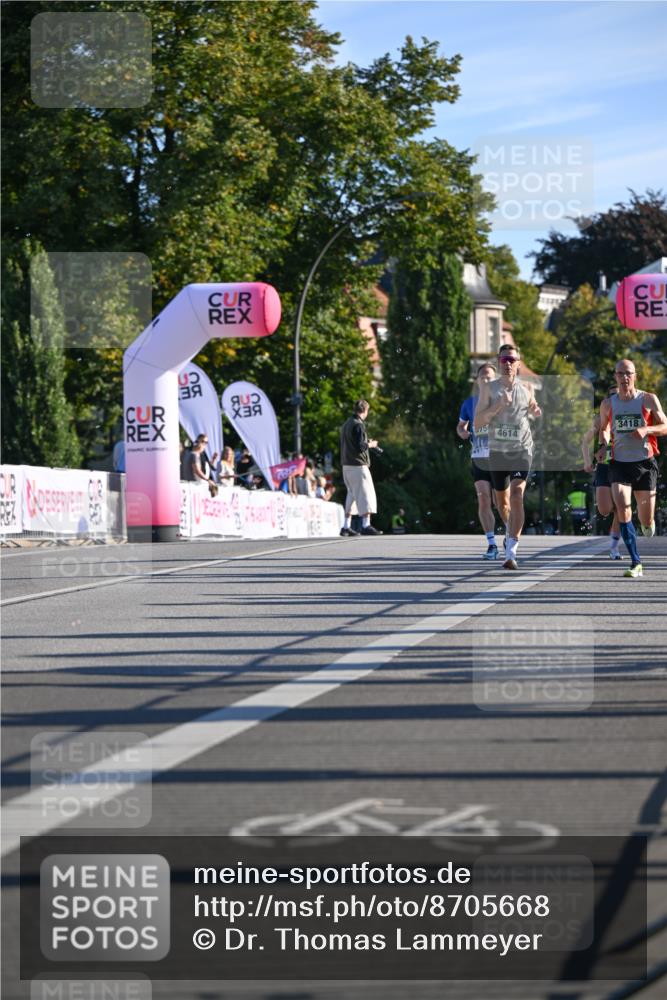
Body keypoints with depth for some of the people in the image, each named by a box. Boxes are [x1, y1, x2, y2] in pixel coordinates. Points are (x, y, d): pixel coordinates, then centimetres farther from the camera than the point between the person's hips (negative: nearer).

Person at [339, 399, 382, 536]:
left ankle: (346, 526, 15)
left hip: (346, 466, 9)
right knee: (365, 494, -6)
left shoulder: (346, 424, 14)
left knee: (352, 494, 15)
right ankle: (366, 525, -13)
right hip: (358, 465, -9)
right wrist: (370, 444, -3)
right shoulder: (358, 425, -13)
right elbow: (360, 447, -20)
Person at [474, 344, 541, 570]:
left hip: (521, 451, -2)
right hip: (497, 451, 2)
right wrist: (498, 406, -20)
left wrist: (535, 413, 0)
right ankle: (512, 531, 45)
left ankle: (511, 553, -24)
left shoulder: (526, 389, 4)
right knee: (503, 502, 14)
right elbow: (477, 424, -7)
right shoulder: (488, 388, 0)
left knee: (517, 497, -19)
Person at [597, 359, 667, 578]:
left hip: (645, 463, -1)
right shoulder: (608, 404, 4)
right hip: (619, 463, 1)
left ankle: (648, 522, 45)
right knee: (622, 509, -21)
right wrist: (603, 446, 0)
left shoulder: (648, 400, -2)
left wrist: (646, 429, -19)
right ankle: (636, 564, -16)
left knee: (646, 523, 3)